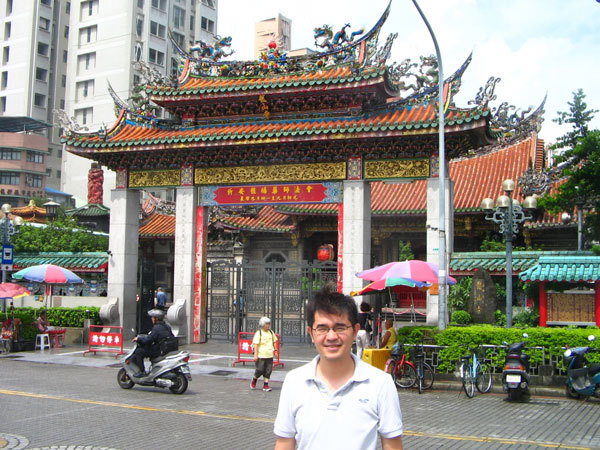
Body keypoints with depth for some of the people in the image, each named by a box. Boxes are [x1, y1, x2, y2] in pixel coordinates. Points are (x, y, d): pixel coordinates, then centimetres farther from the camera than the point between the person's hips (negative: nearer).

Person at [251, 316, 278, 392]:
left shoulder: (271, 332, 9)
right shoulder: (258, 333, -9)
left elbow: (274, 342, 22)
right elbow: (256, 344, -13)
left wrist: (275, 350, 16)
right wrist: (255, 355, -18)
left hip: (269, 355, 5)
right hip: (261, 355, -5)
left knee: (268, 370, 3)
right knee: (260, 370, -3)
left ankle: (265, 385, 11)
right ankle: (254, 380, 25)